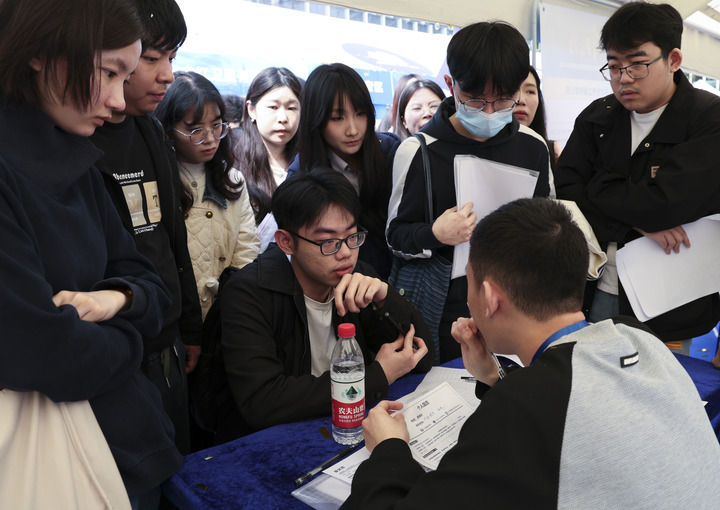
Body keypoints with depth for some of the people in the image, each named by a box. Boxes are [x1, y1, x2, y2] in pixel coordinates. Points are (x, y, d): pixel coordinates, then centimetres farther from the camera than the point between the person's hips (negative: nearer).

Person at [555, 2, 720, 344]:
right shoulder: (597, 117, 4)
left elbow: (666, 203, -24)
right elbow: (565, 191, -6)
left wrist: (595, 188, -10)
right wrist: (636, 223, -18)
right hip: (599, 290, 4)